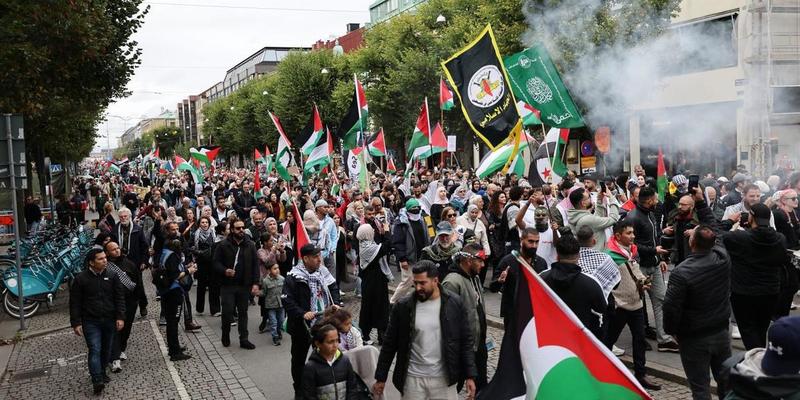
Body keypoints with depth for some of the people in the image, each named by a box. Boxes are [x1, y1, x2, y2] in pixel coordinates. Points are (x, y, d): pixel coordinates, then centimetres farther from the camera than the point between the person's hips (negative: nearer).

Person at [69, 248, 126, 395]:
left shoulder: (112, 277, 3)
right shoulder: (80, 279, -4)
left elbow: (120, 298, 3)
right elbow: (75, 303, -2)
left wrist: (120, 317, -5)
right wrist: (76, 323, -6)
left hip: (109, 321, 3)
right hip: (90, 322, -3)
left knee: (106, 350, 12)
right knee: (95, 350, -12)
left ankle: (102, 373, 31)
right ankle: (97, 380, -16)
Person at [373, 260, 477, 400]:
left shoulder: (454, 303, -6)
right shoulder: (402, 307, -6)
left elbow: (466, 341, 0)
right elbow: (390, 344, 2)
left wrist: (470, 375, -5)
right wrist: (381, 377, 4)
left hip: (444, 378, 0)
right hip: (412, 378, 0)